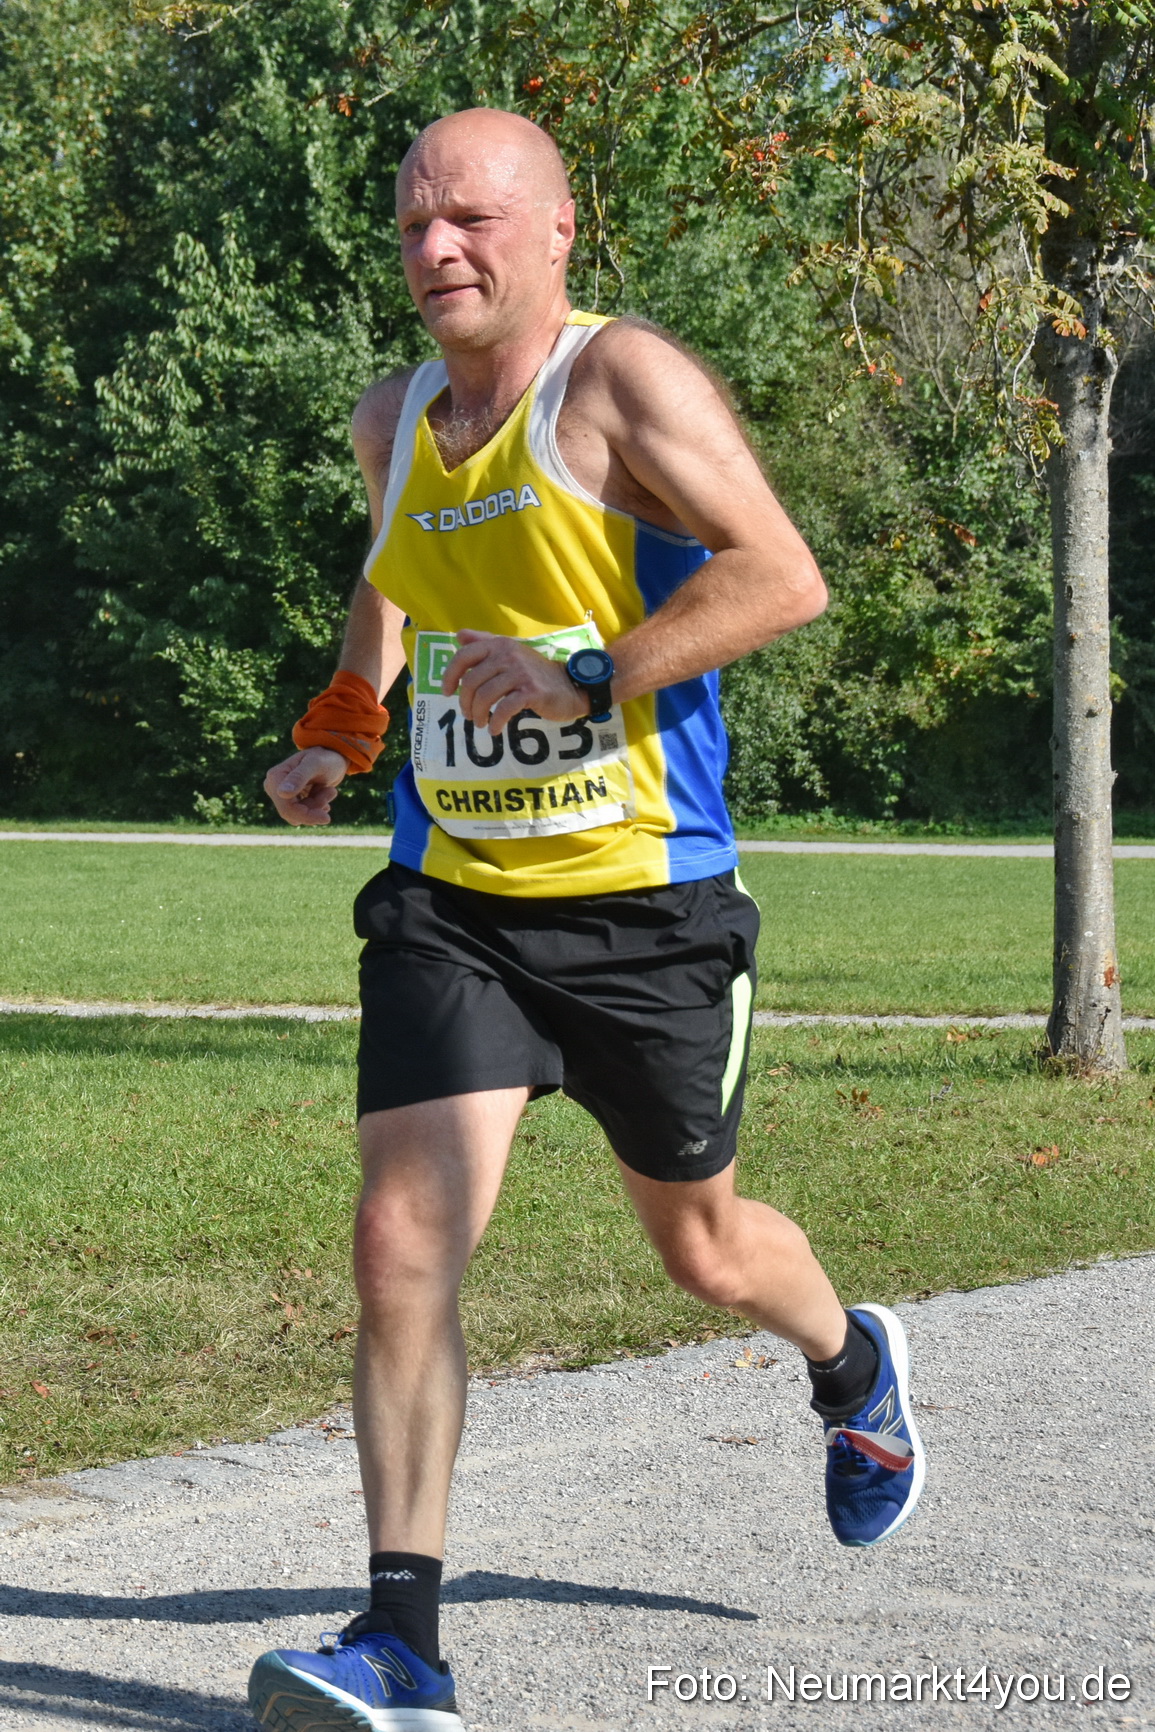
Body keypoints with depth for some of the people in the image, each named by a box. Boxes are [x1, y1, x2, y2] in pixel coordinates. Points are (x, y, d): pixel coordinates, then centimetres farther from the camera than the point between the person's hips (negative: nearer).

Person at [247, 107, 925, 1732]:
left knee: (703, 1245, 15)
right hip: (451, 906, 4)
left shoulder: (623, 380, -11)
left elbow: (783, 574, -20)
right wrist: (341, 727, 16)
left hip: (644, 907, -4)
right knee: (402, 1241, -14)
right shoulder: (392, 423, 8)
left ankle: (855, 1366, 50)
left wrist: (591, 680, -27)